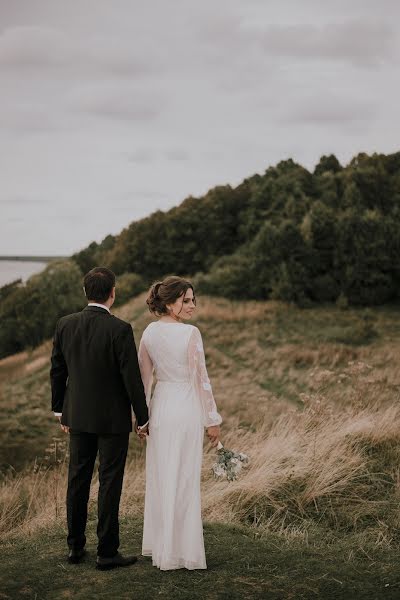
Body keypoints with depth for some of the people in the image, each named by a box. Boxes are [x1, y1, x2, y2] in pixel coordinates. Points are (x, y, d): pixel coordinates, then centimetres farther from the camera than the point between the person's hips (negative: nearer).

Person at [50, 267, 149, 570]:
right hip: (113, 419, -5)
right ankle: (107, 552, 8)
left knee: (78, 480, 14)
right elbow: (132, 378, -15)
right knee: (110, 484, 3)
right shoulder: (120, 330, -18)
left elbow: (57, 371, 5)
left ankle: (76, 546, 23)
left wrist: (60, 410, 17)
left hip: (78, 417, 5)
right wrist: (143, 418, -4)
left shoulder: (65, 325, -3)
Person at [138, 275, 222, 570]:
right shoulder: (190, 333, -16)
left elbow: (144, 377, 9)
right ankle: (181, 550, 10)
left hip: (160, 406, 6)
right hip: (187, 408, -6)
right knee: (184, 480, 3)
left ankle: (157, 544, 27)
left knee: (159, 477, 16)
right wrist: (212, 420, -6)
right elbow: (200, 379, -14)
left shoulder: (149, 332, 2)